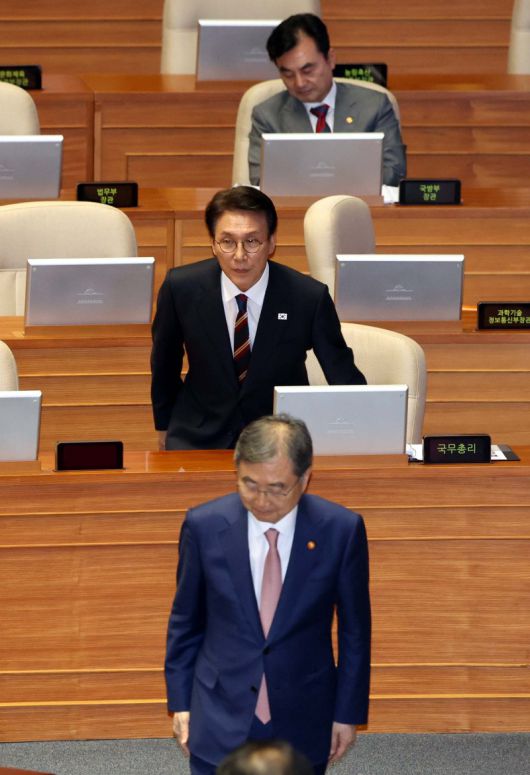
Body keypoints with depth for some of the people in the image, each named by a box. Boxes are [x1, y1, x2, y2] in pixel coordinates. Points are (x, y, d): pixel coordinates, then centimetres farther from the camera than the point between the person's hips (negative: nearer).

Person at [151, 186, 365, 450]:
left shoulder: (309, 297, -14)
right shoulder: (181, 287, -10)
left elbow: (344, 377, -4)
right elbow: (164, 361, 10)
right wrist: (164, 425, 19)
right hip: (202, 436, 0)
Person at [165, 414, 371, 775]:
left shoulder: (341, 530, -11)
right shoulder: (204, 526, -10)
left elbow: (354, 629, 0)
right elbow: (185, 621, 3)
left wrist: (348, 713, 4)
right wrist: (180, 701, 7)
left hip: (303, 725, 0)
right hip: (220, 721, 0)